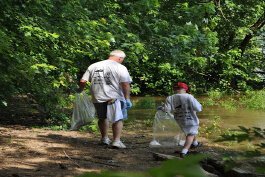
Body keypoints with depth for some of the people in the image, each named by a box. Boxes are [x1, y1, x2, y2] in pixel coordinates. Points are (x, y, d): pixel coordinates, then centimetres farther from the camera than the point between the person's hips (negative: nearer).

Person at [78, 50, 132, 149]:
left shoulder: (93, 66, 8)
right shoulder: (120, 68, -5)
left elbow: (83, 81, 7)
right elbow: (125, 85, -12)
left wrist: (80, 90, 24)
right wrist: (127, 99, -7)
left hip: (97, 98, 5)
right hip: (114, 98, -4)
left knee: (102, 118, 22)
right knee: (118, 119, 6)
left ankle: (104, 138, 32)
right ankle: (116, 141, -3)